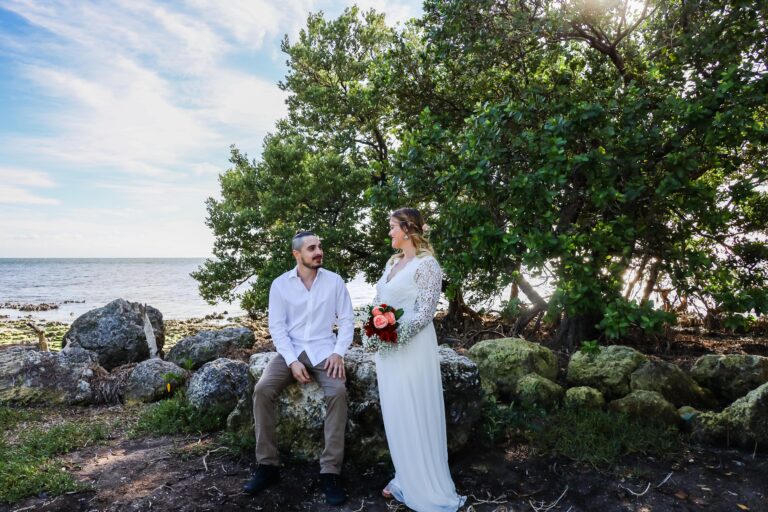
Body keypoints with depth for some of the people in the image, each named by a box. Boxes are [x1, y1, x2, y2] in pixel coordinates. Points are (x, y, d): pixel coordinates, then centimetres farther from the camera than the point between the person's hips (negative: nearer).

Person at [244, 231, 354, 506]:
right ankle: (267, 465, -7)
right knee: (262, 389, -23)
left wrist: (338, 352, -13)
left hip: (323, 350, -1)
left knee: (338, 392, -28)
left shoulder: (334, 281, 0)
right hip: (290, 351, 1)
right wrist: (292, 361, -15)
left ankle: (330, 471, -18)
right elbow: (277, 326, -3)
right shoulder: (280, 284, 0)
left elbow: (347, 320, 2)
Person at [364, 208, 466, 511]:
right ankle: (406, 479, 32)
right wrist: (373, 333, 1)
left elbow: (426, 311, -17)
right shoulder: (392, 262, 13)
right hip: (387, 349, 8)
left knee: (416, 417, 2)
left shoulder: (426, 264, -11)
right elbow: (379, 302, 15)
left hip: (411, 348, -8)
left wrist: (396, 335, -22)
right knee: (396, 416, 15)